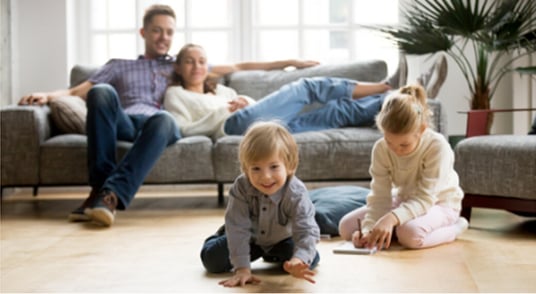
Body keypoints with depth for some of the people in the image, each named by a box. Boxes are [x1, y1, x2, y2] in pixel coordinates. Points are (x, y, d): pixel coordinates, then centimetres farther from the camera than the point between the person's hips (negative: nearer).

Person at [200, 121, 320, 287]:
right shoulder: (241, 188, -35)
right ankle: (223, 235, 26)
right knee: (212, 260, -11)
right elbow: (238, 228, -34)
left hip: (282, 239, 1)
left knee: (310, 260, -14)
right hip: (250, 238, 0)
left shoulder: (296, 194, -36)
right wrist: (242, 269, -39)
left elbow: (307, 231, -42)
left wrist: (298, 260, -62)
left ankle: (273, 255, 18)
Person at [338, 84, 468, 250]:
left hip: (439, 203, -4)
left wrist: (392, 218, -51)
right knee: (346, 227, -11)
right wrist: (369, 228, -37)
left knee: (411, 234, -39)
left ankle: (453, 228, -9)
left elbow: (425, 198, -34)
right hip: (403, 200, 5)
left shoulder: (437, 146, -31)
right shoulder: (381, 149, -18)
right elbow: (380, 197, -19)